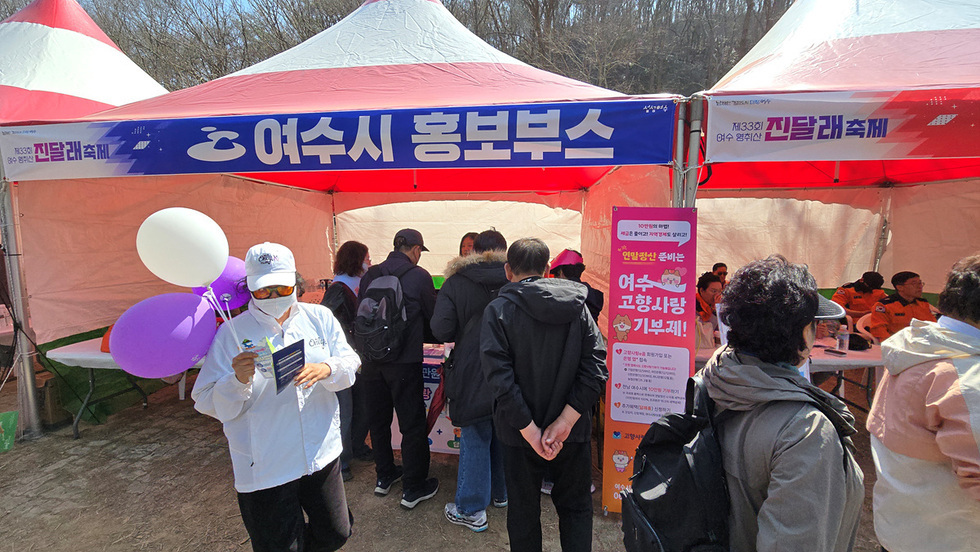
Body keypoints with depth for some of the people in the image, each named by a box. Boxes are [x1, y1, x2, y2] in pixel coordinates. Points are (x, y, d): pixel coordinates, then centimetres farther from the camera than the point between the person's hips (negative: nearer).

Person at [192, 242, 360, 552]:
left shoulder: (320, 318, 1)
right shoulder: (232, 332, -8)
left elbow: (350, 363, -1)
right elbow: (208, 404, -8)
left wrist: (326, 369, -22)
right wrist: (239, 380, -28)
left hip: (322, 453, 4)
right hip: (265, 468, -3)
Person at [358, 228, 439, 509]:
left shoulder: (369, 275, 2)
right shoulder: (419, 276, -10)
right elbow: (432, 316, 1)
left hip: (372, 360, 5)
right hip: (404, 361, -5)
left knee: (379, 419, 19)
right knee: (412, 424, 6)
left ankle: (384, 476, 34)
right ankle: (413, 488, 16)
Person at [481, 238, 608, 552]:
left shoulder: (498, 310, -11)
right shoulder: (577, 305, -2)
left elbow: (500, 377, -20)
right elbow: (595, 368, -10)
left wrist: (530, 431, -17)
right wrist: (564, 422, -14)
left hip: (521, 433, -2)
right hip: (573, 433, 2)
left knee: (523, 513, 18)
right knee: (576, 508, 22)